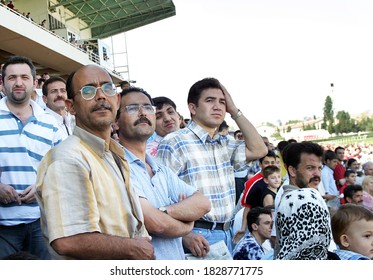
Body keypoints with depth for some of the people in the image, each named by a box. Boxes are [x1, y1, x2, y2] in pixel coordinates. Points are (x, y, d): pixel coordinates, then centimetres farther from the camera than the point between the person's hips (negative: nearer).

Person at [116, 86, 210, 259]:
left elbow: (202, 203, -3)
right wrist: (186, 226, -4)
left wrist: (164, 211, -20)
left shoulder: (162, 171, 10)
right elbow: (155, 224, -23)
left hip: (179, 258, 7)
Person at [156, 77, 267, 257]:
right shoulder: (175, 143, -10)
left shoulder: (224, 145, 15)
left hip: (226, 234, 7)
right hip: (198, 238, -7)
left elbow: (258, 150, 6)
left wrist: (235, 111, 5)